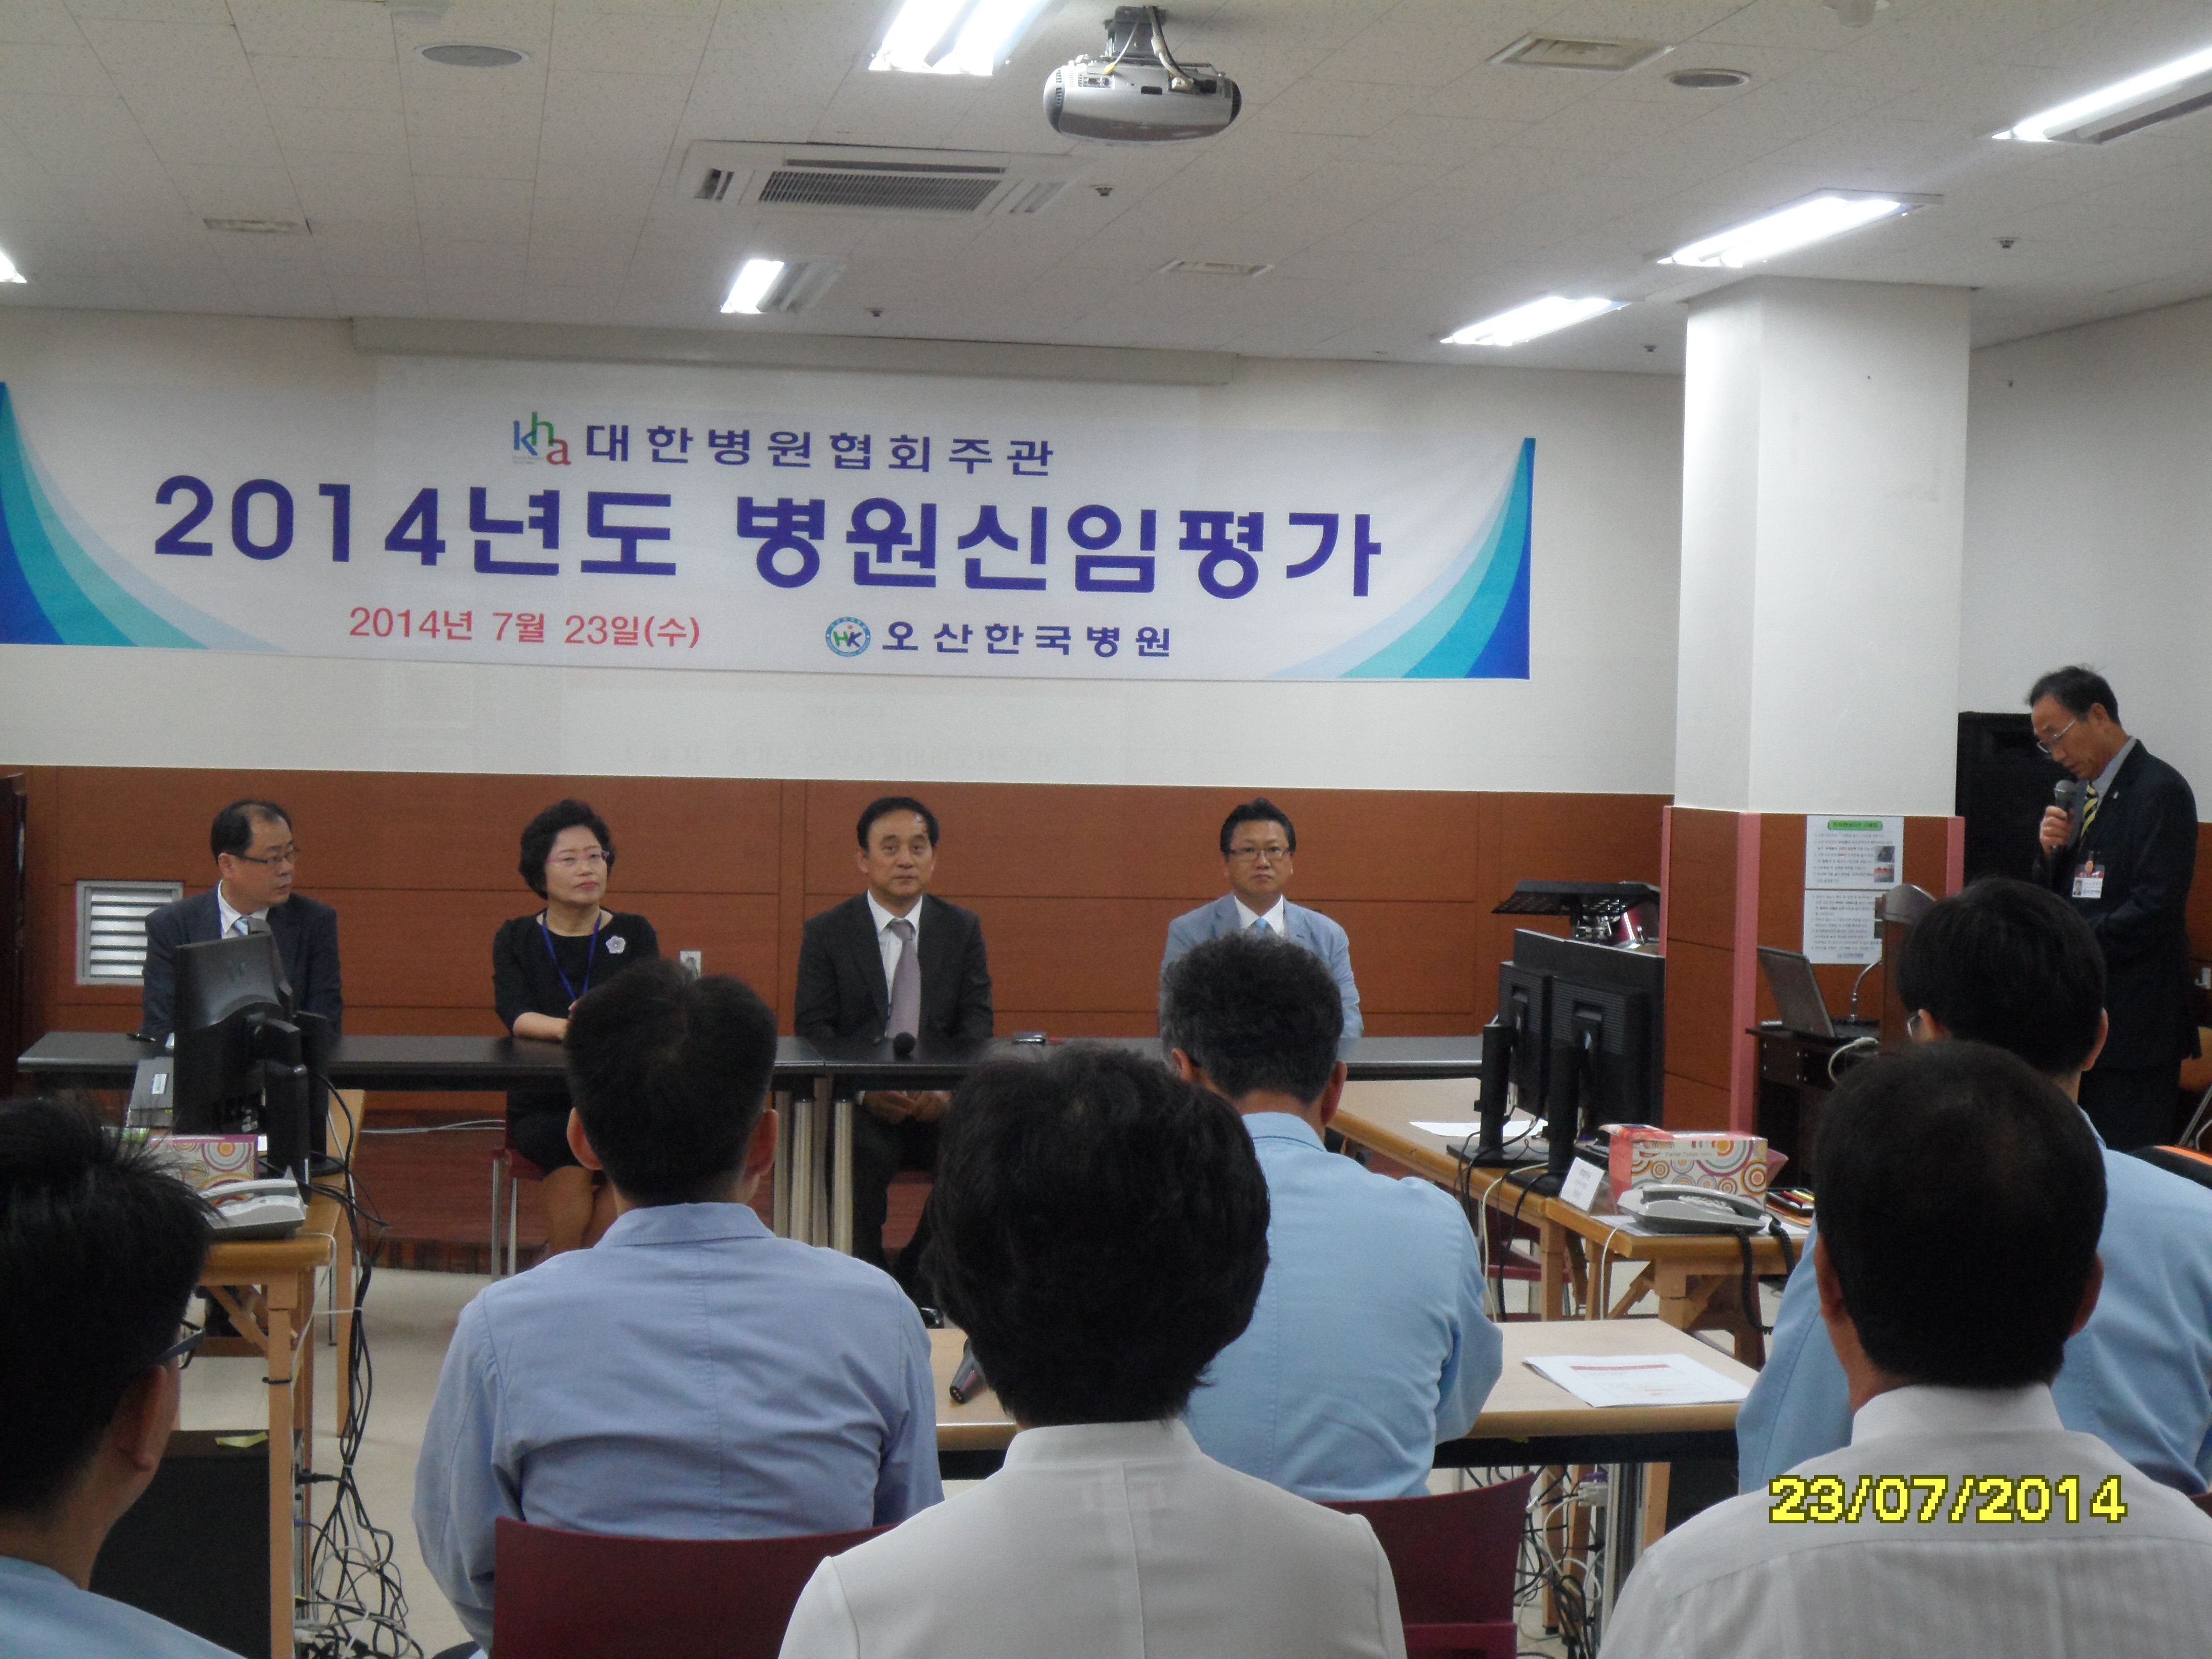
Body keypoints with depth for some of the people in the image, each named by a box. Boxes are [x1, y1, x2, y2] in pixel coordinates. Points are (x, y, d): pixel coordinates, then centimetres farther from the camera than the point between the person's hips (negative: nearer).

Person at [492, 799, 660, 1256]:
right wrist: (566, 1028, -30)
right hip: (543, 1105, -1)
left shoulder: (635, 934, 10)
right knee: (573, 1149, -31)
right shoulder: (515, 939, 9)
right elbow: (515, 1015, -9)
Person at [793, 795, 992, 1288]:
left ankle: (919, 1280, -8)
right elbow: (812, 1027, -1)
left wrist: (947, 1087, -15)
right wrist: (866, 1089, -18)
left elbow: (977, 1020, 5)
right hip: (856, 1101, -2)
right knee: (863, 1155, -34)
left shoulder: (963, 929, 12)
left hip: (942, 1101, 2)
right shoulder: (826, 932, 6)